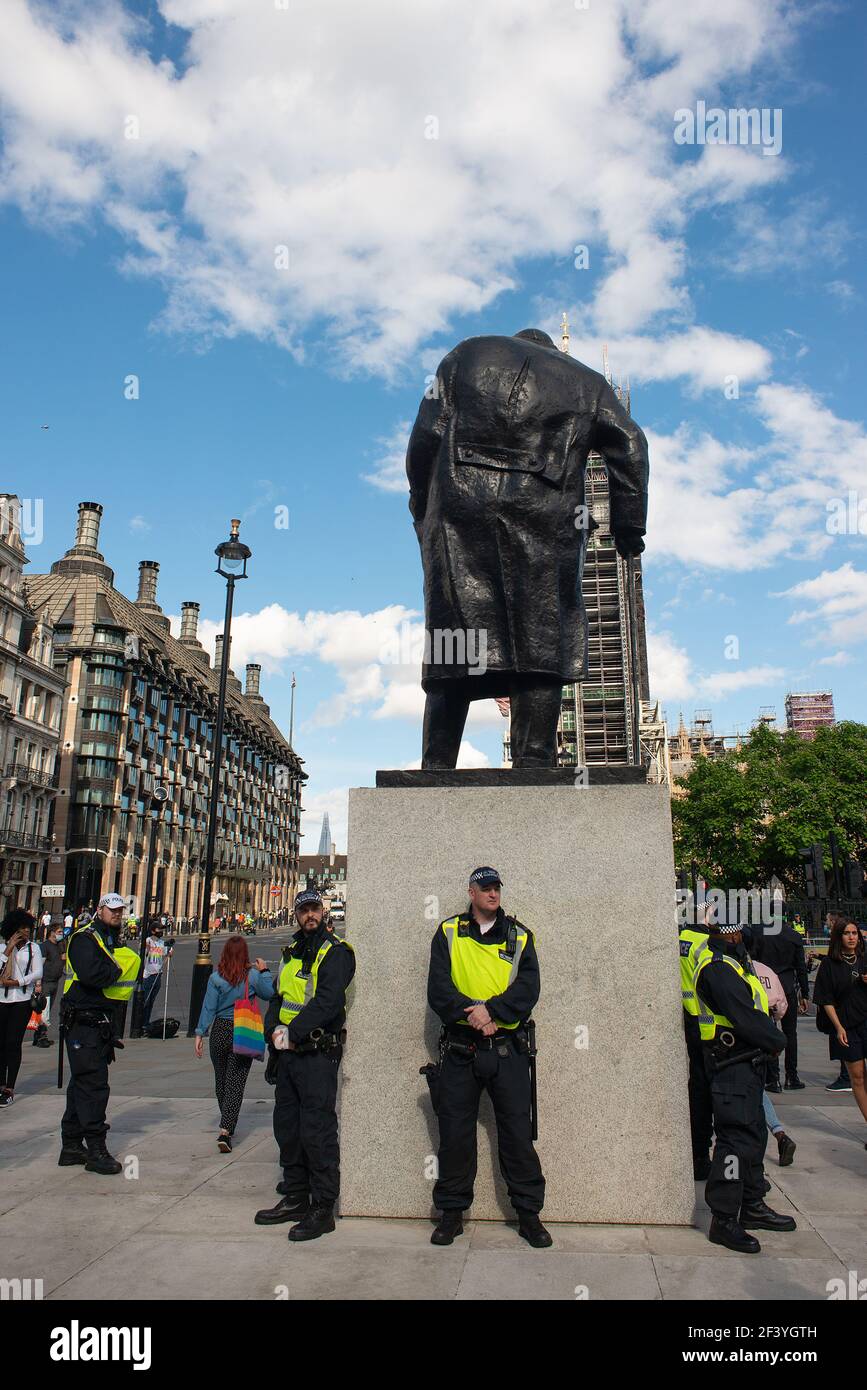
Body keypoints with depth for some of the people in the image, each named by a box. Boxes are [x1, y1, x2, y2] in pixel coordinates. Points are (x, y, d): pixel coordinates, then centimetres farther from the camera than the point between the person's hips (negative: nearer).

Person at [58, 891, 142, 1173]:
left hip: (103, 1022, 9)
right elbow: (91, 974, -30)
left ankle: (72, 1147, 23)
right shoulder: (85, 938, -11)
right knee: (93, 1085, -8)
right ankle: (95, 1151, -3)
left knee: (83, 1084, 14)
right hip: (83, 1022, -9)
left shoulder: (113, 941, 18)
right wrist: (119, 968, -11)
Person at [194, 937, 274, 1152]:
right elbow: (270, 994, 7)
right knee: (236, 1083, 0)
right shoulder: (253, 976, -8)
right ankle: (225, 1131, -12)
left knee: (221, 1080, 19)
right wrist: (264, 971, 16)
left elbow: (208, 1008, -4)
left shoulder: (216, 977, -6)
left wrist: (200, 1034, 2)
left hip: (220, 1031, 2)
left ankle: (226, 1125, 36)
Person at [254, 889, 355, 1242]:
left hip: (317, 1054, -8)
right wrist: (273, 1031, 0)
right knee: (287, 1126, 15)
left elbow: (328, 1001, -20)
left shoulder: (335, 953, -9)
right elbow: (279, 997, 17)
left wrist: (292, 1033, -21)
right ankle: (295, 1198, 28)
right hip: (287, 1053, 8)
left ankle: (323, 1209, 4)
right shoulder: (291, 951, 16)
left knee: (317, 1130, -5)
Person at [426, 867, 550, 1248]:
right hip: (460, 1048, 0)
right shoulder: (448, 933, 5)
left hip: (508, 1049, 0)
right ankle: (452, 1212, 21)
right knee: (454, 1132, 6)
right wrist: (470, 1013, -19)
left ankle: (528, 1213, 17)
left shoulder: (519, 936, 7)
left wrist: (492, 1010, -19)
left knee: (517, 1131, 3)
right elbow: (438, 987, -4)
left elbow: (528, 988, -4)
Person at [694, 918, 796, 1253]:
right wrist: (777, 1042, -8)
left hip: (748, 1060, 11)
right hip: (733, 1065, -11)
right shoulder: (718, 968, -22)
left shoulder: (733, 959, 12)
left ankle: (752, 1207, 33)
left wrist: (770, 1040, 4)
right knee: (737, 1139, -6)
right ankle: (723, 1220, 3)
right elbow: (746, 1018, -23)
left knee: (754, 1134, 19)